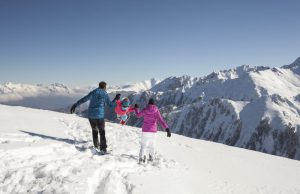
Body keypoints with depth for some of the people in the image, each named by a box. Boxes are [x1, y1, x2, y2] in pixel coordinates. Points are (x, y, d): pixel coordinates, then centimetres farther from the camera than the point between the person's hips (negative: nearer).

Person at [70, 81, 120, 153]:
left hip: (90, 115, 4)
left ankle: (96, 146, 33)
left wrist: (75, 105, 11)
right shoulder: (105, 94, -1)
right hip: (99, 116, -4)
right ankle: (103, 148, -6)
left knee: (94, 130, 22)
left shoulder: (93, 92, 8)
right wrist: (116, 99, 19)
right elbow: (111, 105, 5)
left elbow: (83, 99, 7)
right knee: (102, 132, 4)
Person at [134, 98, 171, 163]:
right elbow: (161, 120, -17)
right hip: (153, 131, 0)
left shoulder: (145, 110, -4)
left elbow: (138, 115, 14)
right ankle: (151, 157, 35)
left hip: (145, 130, 0)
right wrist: (167, 129, -21)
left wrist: (136, 108, 31)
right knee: (152, 144, 23)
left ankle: (141, 157, -22)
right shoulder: (156, 111, -8)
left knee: (144, 145, 2)